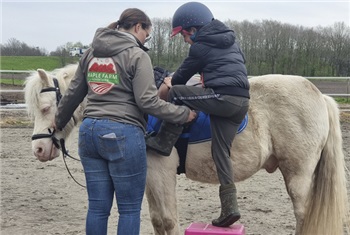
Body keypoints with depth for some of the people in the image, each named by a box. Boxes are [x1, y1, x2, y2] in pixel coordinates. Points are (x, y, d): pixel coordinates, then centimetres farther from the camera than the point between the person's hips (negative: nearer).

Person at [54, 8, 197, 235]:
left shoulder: (91, 53, 14)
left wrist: (59, 122, 35)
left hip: (89, 131, 7)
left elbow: (73, 94, 21)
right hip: (122, 134, -7)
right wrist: (183, 114, -3)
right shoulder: (137, 55, -7)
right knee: (129, 208, 4)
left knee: (98, 206, 13)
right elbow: (147, 101, -14)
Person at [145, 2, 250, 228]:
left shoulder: (200, 47, 0)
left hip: (223, 98, -8)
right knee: (221, 151, 7)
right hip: (241, 101, 8)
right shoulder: (230, 40, 23)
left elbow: (184, 73, 9)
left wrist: (171, 83, 30)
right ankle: (230, 208, 3)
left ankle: (163, 142, 6)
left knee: (175, 93, 1)